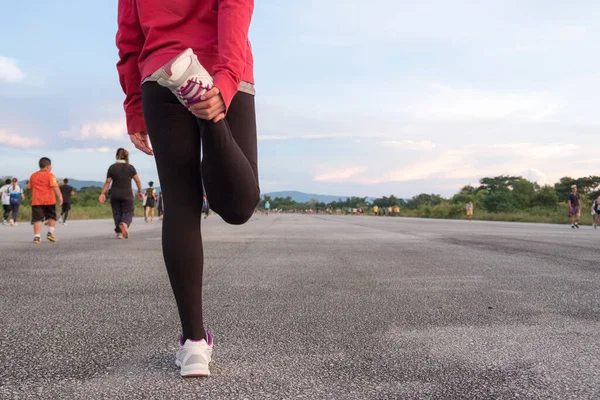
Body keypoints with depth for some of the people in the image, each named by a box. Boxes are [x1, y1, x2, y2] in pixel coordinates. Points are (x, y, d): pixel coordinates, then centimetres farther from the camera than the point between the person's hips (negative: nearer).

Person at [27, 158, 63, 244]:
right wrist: (60, 196, -19)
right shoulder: (50, 175, -4)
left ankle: (37, 236, -7)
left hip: (36, 201, 3)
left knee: (37, 219, 0)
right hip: (49, 200, -3)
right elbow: (55, 186, -16)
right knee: (52, 217, 14)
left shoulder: (33, 176, 11)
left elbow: (29, 187, 16)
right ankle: (50, 233, 4)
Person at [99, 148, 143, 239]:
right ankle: (124, 224, -28)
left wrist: (102, 193, 5)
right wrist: (140, 192, 11)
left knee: (117, 213, 10)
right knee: (128, 212, 3)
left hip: (115, 195, 1)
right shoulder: (130, 167, -2)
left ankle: (119, 232, 6)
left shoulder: (112, 167, -2)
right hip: (127, 195, -1)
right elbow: (138, 181, -1)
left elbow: (107, 182, -2)